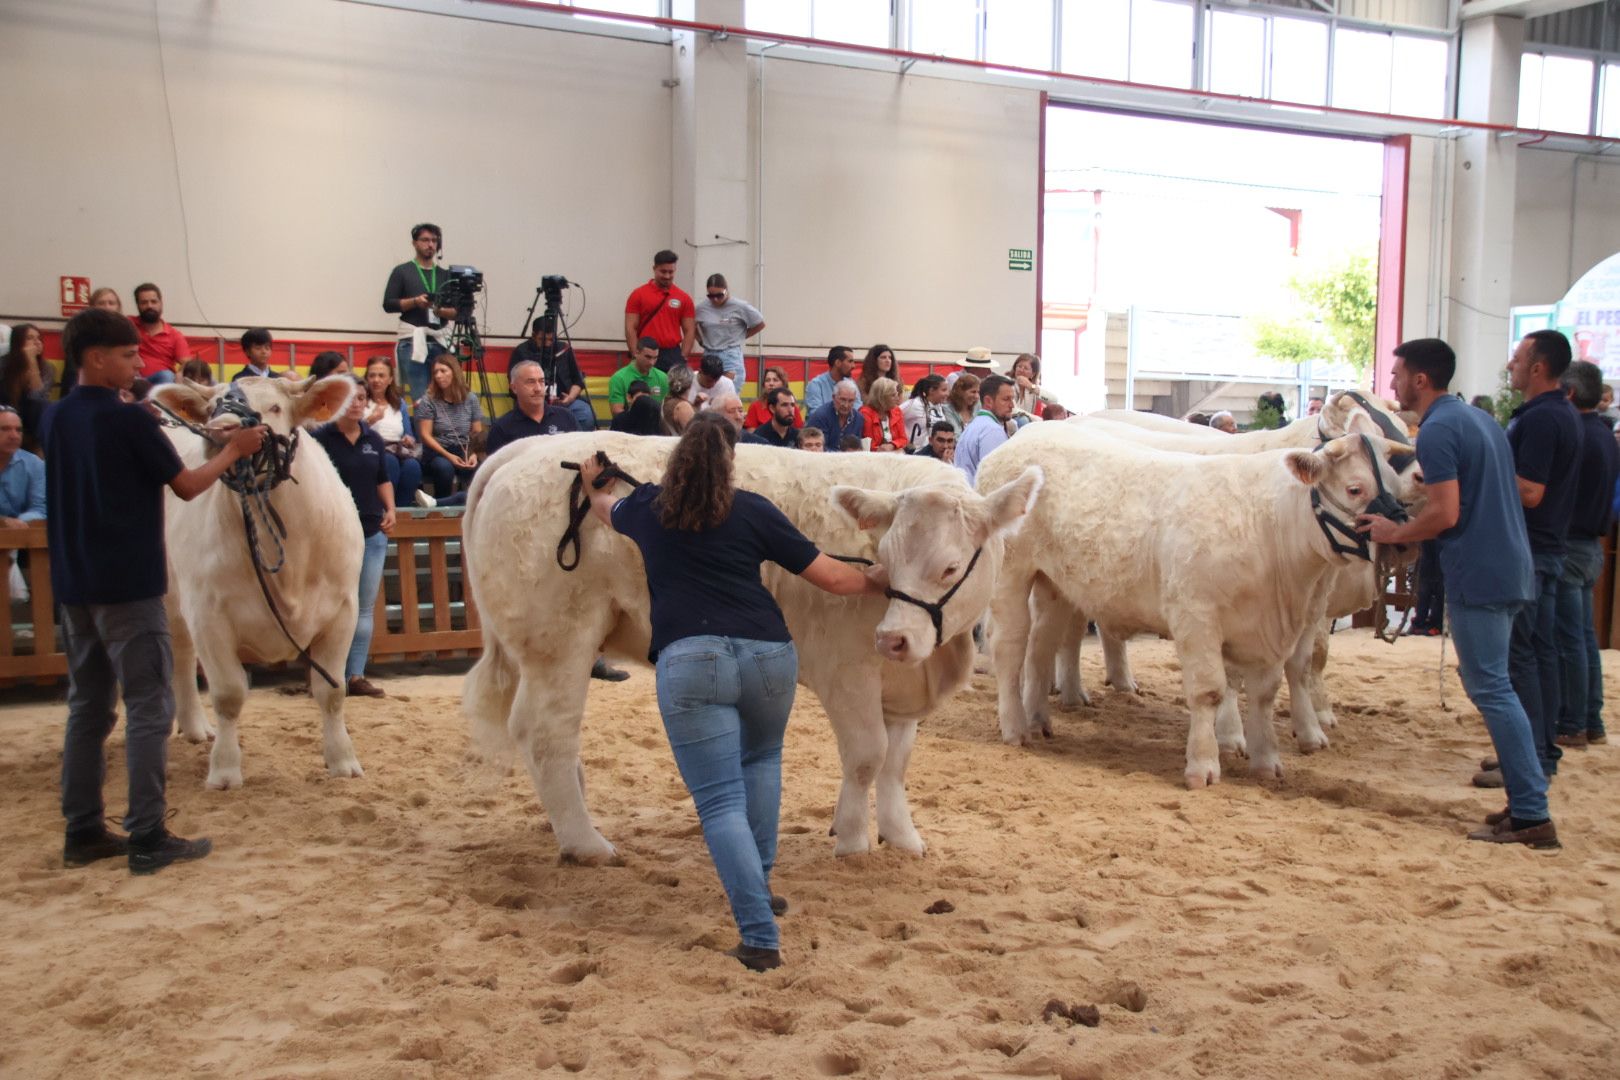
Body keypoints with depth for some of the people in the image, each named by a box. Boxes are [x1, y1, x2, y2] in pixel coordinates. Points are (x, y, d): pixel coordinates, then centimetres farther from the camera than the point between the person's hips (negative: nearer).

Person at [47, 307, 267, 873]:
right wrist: (233, 450, 6)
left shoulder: (59, 418, 9)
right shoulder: (130, 419, -13)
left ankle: (82, 831, 18)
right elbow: (188, 486, -7)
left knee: (89, 706, 14)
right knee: (149, 709, -2)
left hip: (75, 584, 8)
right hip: (129, 585, -7)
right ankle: (148, 838, 0)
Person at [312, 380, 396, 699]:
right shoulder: (321, 438, -5)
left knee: (366, 607, 7)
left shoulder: (374, 440, 10)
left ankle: (356, 675, 15)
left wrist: (390, 509, 3)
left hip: (372, 533, 5)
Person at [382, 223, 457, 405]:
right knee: (421, 398, -10)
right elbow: (388, 304, 0)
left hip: (439, 341, 4)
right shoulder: (402, 271, 6)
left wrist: (441, 311, -8)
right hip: (412, 341, -3)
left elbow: (456, 311, 13)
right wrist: (415, 302, -13)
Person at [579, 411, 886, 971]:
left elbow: (609, 511, 39)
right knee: (762, 760, 29)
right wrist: (880, 582, 30)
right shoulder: (753, 511, 8)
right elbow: (832, 577, 9)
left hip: (687, 663, -1)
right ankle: (758, 891, 31)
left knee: (721, 803, 2)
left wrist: (593, 487, 63)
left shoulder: (646, 507, 13)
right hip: (767, 653, 2)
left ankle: (761, 936, -5)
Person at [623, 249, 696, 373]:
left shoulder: (684, 298, 7)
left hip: (673, 357, 2)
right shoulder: (638, 294, 2)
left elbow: (689, 331, 6)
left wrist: (682, 359, -4)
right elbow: (630, 328, -1)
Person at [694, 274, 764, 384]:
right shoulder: (701, 308, 1)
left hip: (731, 355, -3)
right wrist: (701, 341, 6)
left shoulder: (740, 307, -6)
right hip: (709, 355, 4)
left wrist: (740, 337, 3)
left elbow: (760, 324, 4)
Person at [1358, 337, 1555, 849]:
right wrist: (1431, 481, 22)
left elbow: (1445, 514, -19)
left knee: (1491, 689, -6)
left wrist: (1392, 533, -5)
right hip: (1509, 567, 10)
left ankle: (1531, 816, -3)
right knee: (1488, 683, 16)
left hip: (1477, 574, -10)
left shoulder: (1438, 430, -13)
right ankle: (1525, 800, 19)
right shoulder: (1480, 419, 17)